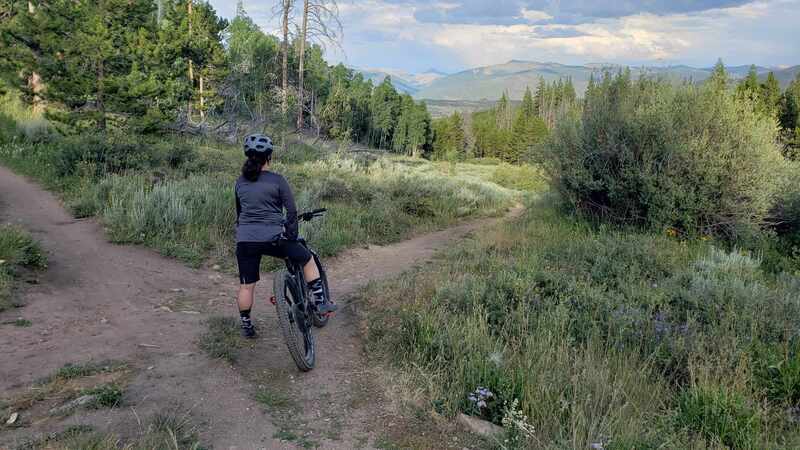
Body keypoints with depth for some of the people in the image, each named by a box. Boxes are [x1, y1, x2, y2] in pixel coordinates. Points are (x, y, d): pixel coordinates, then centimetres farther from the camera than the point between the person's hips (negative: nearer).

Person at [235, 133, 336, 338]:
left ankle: (246, 326, 25)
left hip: (245, 240, 4)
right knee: (308, 260, 17)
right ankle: (321, 302, 16)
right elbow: (292, 211, -10)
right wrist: (292, 237, -2)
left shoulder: (240, 182, 9)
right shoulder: (277, 180, -6)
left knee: (246, 285, 14)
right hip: (273, 239, -4)